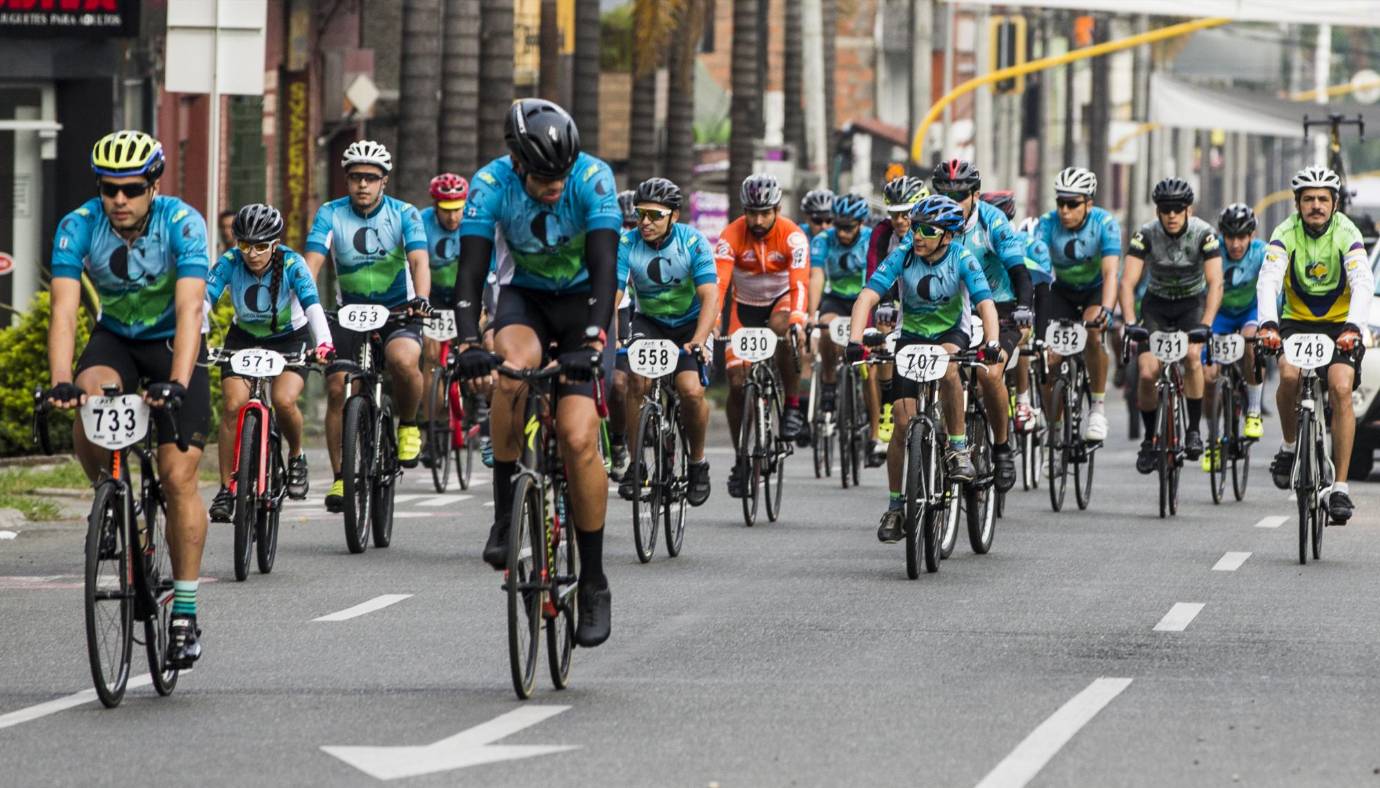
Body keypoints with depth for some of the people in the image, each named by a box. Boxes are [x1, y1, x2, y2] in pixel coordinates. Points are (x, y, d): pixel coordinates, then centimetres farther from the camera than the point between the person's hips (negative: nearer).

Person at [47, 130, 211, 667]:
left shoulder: (182, 224, -27)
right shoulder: (78, 227, -21)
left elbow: (190, 309, -36)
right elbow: (64, 310, -28)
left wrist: (177, 384, -49)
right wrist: (60, 383, -43)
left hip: (173, 343, -2)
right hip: (115, 339, 2)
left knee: (178, 477, -11)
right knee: (87, 404, -32)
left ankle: (185, 612, -1)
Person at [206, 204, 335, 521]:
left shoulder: (291, 264, -25)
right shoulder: (229, 263, -21)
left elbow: (312, 305, -37)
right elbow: (203, 299, -32)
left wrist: (323, 344, -55)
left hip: (290, 338, -2)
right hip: (244, 338, 2)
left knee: (284, 400, -26)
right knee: (233, 405, -18)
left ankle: (296, 456, 4)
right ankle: (226, 489, -7)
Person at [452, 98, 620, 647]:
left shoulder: (593, 179, -26)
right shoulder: (491, 185, -22)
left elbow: (605, 267, -32)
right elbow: (471, 269, -28)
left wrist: (592, 342, -46)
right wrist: (467, 344, -43)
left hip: (581, 299, -1)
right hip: (524, 296, 1)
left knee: (578, 437, -15)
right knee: (512, 370, -35)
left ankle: (594, 584, -4)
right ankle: (506, 510, -20)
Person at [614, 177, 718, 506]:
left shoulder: (693, 242, -20)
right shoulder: (627, 244, -17)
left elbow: (710, 296, -27)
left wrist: (698, 342, -42)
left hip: (689, 323, -1)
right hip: (648, 322, 1)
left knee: (691, 391, -22)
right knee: (637, 381, -24)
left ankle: (698, 461, 3)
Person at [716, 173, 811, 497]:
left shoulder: (792, 236, -24)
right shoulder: (732, 236, -22)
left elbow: (800, 284, -35)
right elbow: (718, 284, -31)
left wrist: (797, 323, -51)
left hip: (781, 300, -2)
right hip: (746, 304, 2)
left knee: (780, 329, -38)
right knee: (737, 382, -7)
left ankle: (793, 405, -21)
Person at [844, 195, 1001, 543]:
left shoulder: (962, 260, -19)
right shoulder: (902, 256, -18)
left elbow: (985, 303, -30)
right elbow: (867, 296, -26)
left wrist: (992, 342, -49)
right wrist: (855, 341, -42)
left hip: (951, 333, -1)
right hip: (912, 335, 1)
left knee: (947, 364, -38)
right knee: (904, 420, -10)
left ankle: (959, 449, -23)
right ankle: (895, 507, 4)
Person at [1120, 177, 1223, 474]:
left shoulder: (1203, 233, -23)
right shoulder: (1146, 234, -21)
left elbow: (1215, 283, -29)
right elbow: (1128, 282, -25)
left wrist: (1206, 325, -42)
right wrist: (1129, 323, -40)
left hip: (1193, 304, -1)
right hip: (1157, 304, 1)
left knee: (1192, 356, -28)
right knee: (1147, 372, -15)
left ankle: (1194, 429, -13)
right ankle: (1149, 439, 6)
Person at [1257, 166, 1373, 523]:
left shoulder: (1346, 234, -17)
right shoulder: (1286, 234, -15)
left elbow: (1363, 283, -30)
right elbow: (1268, 280, -29)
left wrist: (1353, 327, -47)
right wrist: (1267, 324, -47)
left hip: (1340, 324, -1)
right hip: (1296, 321, 1)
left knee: (1341, 389, -22)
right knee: (1289, 375, -28)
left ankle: (1340, 488, -18)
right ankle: (1289, 446, 0)